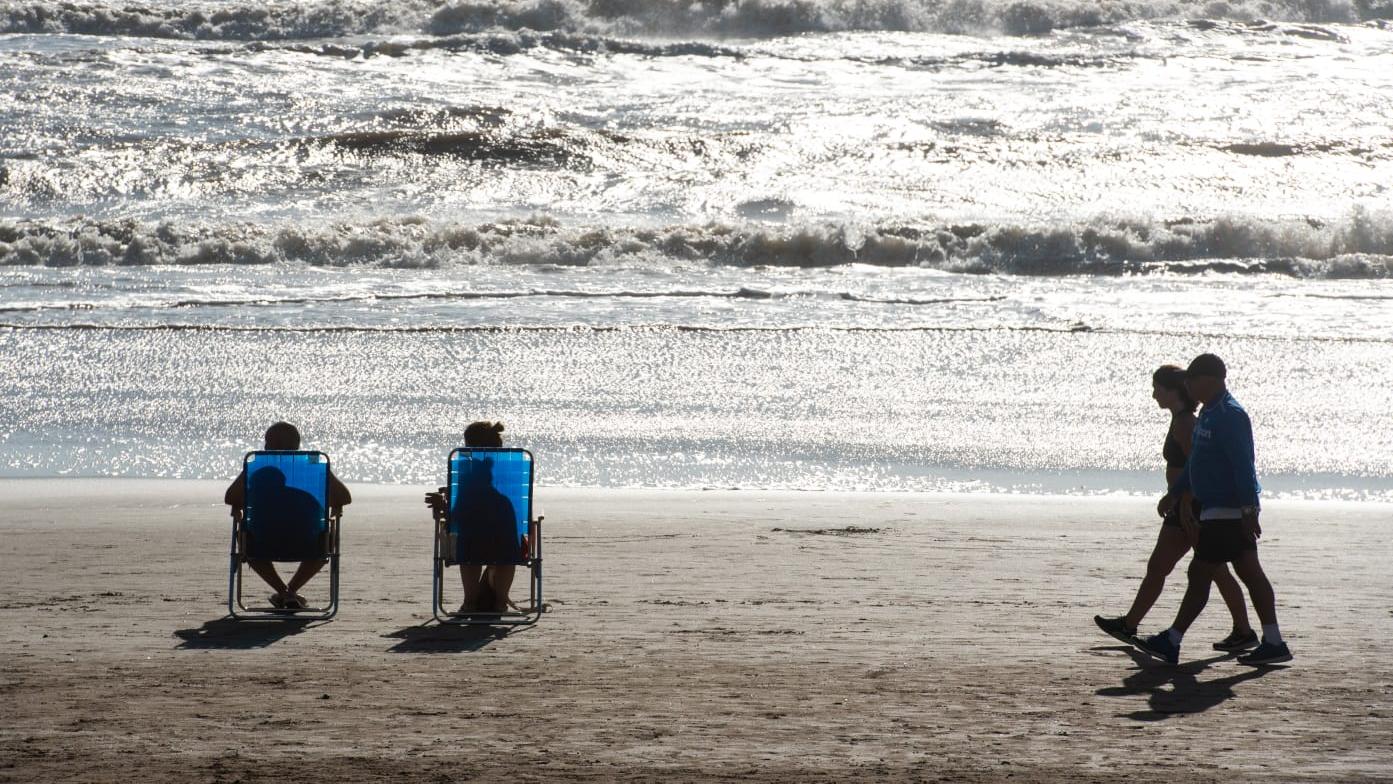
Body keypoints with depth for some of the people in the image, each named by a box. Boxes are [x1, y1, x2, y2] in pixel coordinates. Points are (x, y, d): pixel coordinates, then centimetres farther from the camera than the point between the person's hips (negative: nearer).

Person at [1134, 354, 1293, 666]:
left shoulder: (1229, 416, -17)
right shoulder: (1210, 412, 15)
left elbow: (1243, 467, -22)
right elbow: (1196, 460, 27)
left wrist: (1248, 511, -26)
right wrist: (1174, 494, 32)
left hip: (1227, 513, -10)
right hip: (1233, 512, 10)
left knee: (1200, 573, -5)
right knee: (1250, 573, 8)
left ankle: (1171, 642, 1)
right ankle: (1273, 642, 9)